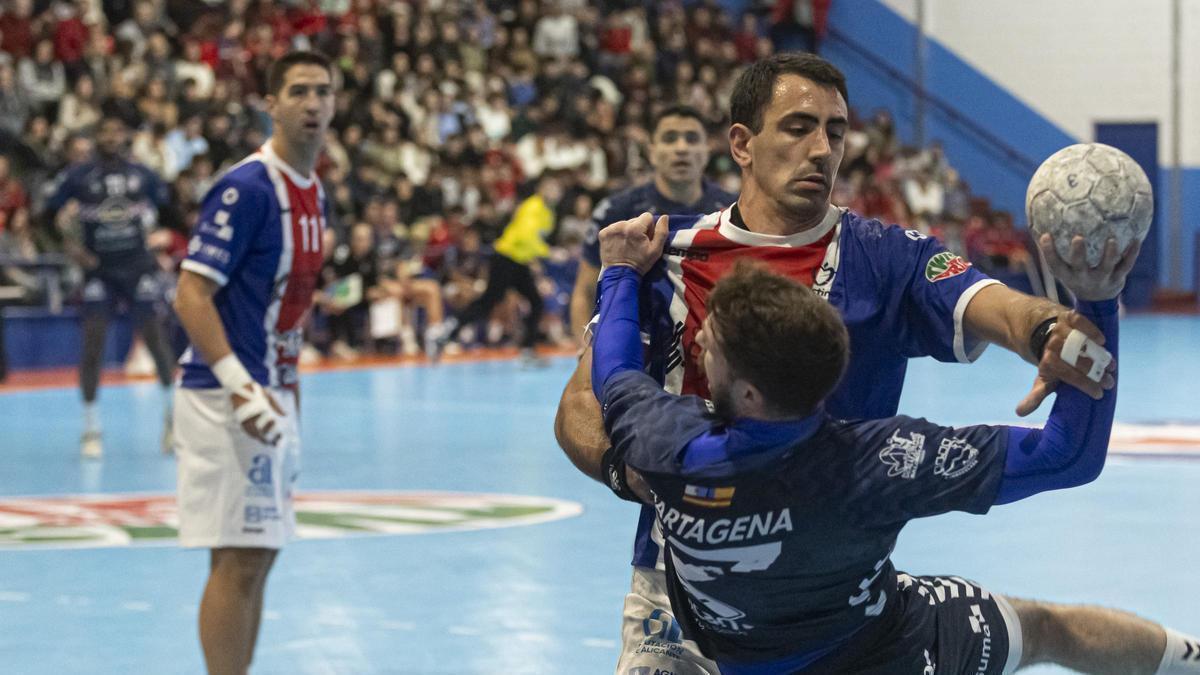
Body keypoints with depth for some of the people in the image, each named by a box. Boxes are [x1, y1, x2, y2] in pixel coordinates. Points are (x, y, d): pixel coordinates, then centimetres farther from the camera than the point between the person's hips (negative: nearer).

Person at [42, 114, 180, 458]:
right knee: (94, 341, -8)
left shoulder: (143, 176, 5)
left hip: (138, 265, 1)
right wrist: (69, 242, -14)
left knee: (155, 336, -2)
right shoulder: (78, 177, 0)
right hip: (99, 269, -1)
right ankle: (91, 427, 1)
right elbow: (49, 217, 3)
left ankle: (173, 414, 18)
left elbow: (168, 215, 14)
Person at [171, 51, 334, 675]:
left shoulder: (314, 194, 12)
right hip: (228, 396, -9)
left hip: (273, 395, 9)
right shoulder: (245, 189, -15)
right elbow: (190, 295, -20)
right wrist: (239, 386, -28)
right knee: (238, 560, -8)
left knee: (257, 556, 12)